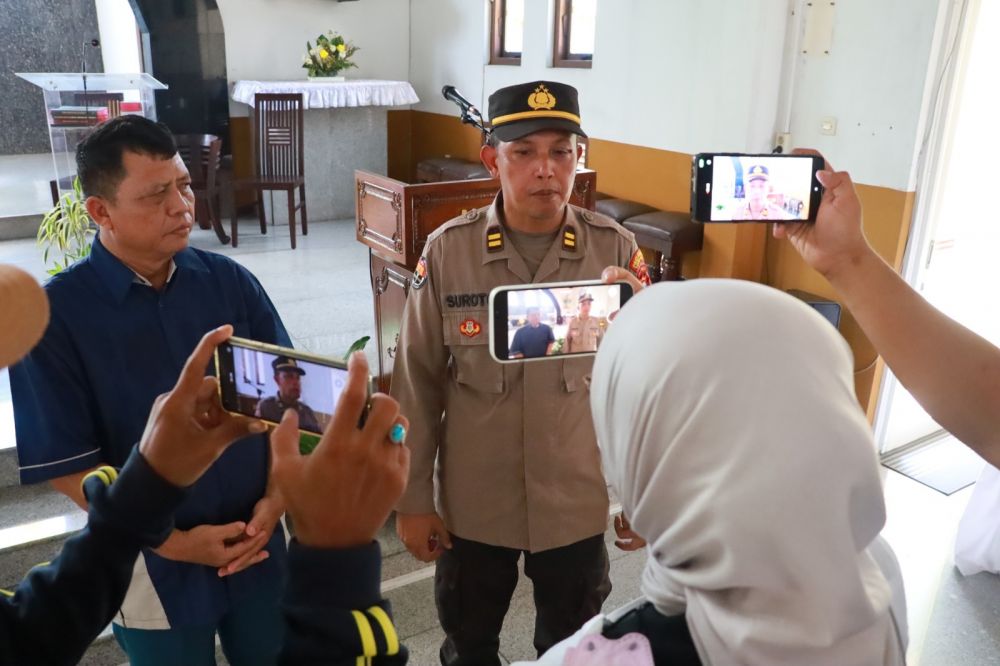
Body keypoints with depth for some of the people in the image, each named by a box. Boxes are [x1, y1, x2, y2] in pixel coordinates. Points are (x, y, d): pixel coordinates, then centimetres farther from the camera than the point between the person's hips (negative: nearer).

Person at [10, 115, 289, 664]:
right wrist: (174, 543, -15)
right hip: (155, 567, -3)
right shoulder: (56, 313, -15)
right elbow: (68, 466, -13)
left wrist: (275, 498, -8)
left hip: (256, 547, 3)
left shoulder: (230, 280, -7)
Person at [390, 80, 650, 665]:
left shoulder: (616, 249, -11)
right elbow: (417, 382, -6)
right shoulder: (447, 250, -12)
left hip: (579, 501, 1)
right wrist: (413, 499, -3)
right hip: (473, 502, 0)